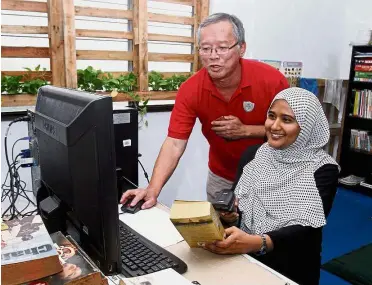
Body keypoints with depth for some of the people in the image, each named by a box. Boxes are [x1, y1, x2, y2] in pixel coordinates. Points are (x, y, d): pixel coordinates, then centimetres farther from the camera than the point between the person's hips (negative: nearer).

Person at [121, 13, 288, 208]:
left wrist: (245, 130, -25)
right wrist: (153, 190, -35)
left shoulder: (271, 80, -23)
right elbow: (174, 143, -23)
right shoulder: (190, 90, -20)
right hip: (221, 177, 2)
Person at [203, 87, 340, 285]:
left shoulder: (323, 169, -8)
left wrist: (256, 243, -30)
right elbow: (235, 203, 6)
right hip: (244, 260, 3)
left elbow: (306, 230, -16)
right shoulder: (252, 154, 4)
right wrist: (228, 212, -16)